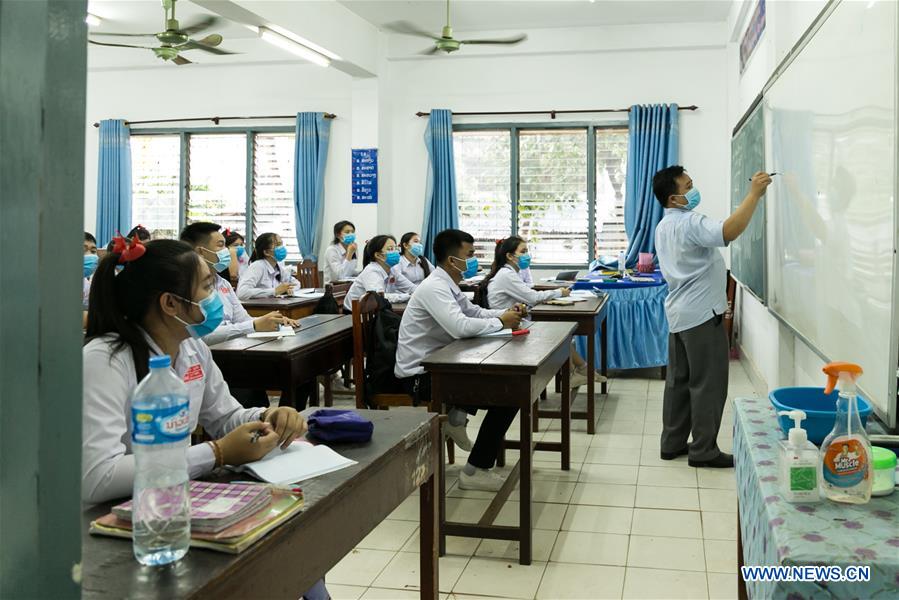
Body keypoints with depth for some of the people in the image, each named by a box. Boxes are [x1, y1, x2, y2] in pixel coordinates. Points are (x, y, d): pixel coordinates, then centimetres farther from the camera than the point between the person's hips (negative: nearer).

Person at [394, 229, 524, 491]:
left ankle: (456, 417, 16)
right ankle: (476, 471, -6)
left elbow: (473, 312, 18)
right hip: (420, 375, -10)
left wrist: (506, 313, 0)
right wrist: (500, 322, -18)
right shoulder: (435, 287, -20)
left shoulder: (448, 285, 9)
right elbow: (460, 326, -34)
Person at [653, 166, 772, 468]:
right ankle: (703, 450, 2)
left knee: (678, 380, 13)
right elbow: (729, 232, -37)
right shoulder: (690, 223, -19)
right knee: (708, 384, -3)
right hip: (702, 315, -10)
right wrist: (754, 194, -30)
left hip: (679, 313, 10)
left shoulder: (664, 226, 14)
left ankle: (672, 443, 18)